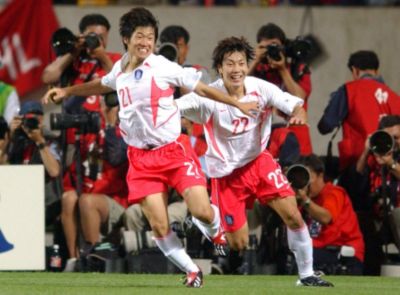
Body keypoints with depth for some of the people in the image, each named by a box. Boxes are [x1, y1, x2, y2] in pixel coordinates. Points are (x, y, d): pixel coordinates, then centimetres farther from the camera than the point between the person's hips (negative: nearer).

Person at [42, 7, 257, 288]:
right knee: (159, 227, -8)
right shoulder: (119, 70, 7)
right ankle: (192, 271, 13)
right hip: (141, 158, 4)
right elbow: (102, 85, 32)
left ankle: (216, 230, 23)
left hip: (173, 151, -4)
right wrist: (66, 91, 30)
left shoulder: (163, 67, -9)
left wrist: (238, 104, -5)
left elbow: (202, 88, -3)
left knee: (203, 212, -15)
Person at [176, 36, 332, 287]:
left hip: (258, 161, 3)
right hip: (226, 174, -3)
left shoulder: (260, 89, -13)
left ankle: (307, 275, 5)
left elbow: (294, 105, -14)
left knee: (293, 216, -11)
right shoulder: (208, 97, -20)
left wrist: (298, 113, -38)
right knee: (239, 245, -2)